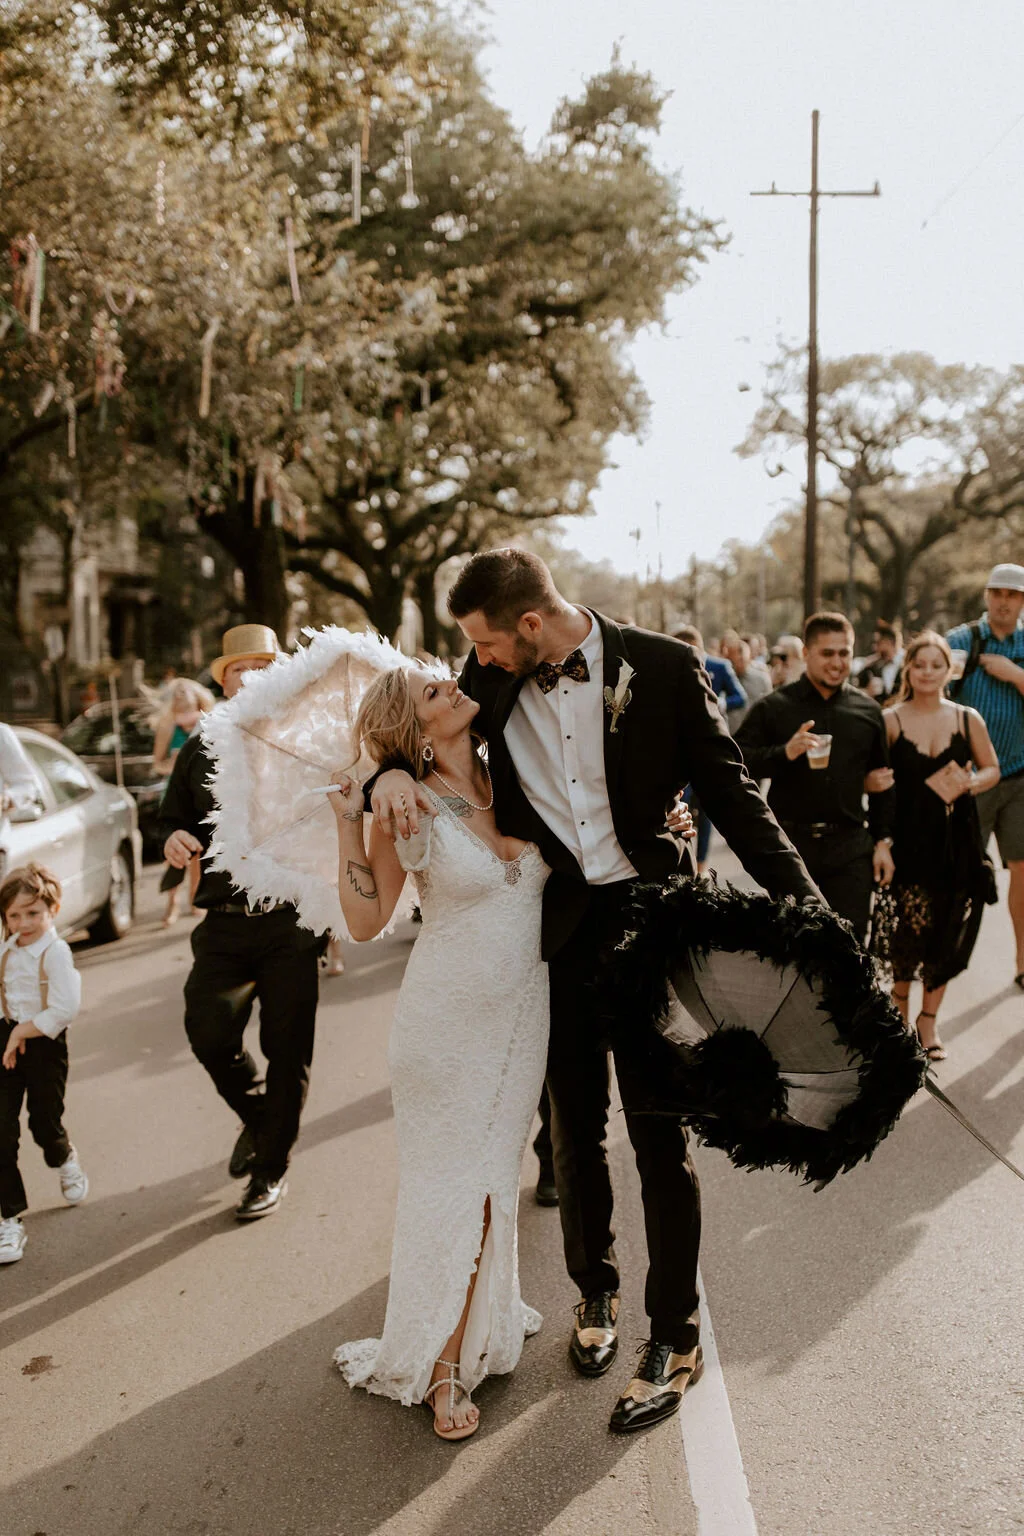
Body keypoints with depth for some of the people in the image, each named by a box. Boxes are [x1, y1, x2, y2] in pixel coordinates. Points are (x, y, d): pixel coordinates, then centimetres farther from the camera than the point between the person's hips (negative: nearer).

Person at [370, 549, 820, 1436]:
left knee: (660, 1138, 4)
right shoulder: (491, 683, -1)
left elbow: (730, 791, -7)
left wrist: (805, 905, -13)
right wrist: (390, 773, -14)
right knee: (577, 1130, 18)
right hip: (554, 932, 4)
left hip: (645, 924, -3)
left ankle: (675, 1338, 21)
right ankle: (594, 1291, 40)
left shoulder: (662, 667, -10)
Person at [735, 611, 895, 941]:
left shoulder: (867, 711, 11)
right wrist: (784, 753, -22)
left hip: (850, 846, 2)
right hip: (790, 842, -2)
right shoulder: (774, 707, 1)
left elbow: (881, 781, 15)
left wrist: (883, 841, 10)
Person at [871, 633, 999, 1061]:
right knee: (904, 933, 2)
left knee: (946, 935, 7)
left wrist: (969, 783, -11)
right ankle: (900, 1009, 29)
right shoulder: (890, 721, -3)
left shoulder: (967, 719, 3)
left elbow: (992, 769, 10)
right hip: (907, 839, -2)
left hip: (954, 842, 2)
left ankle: (929, 1021, 24)